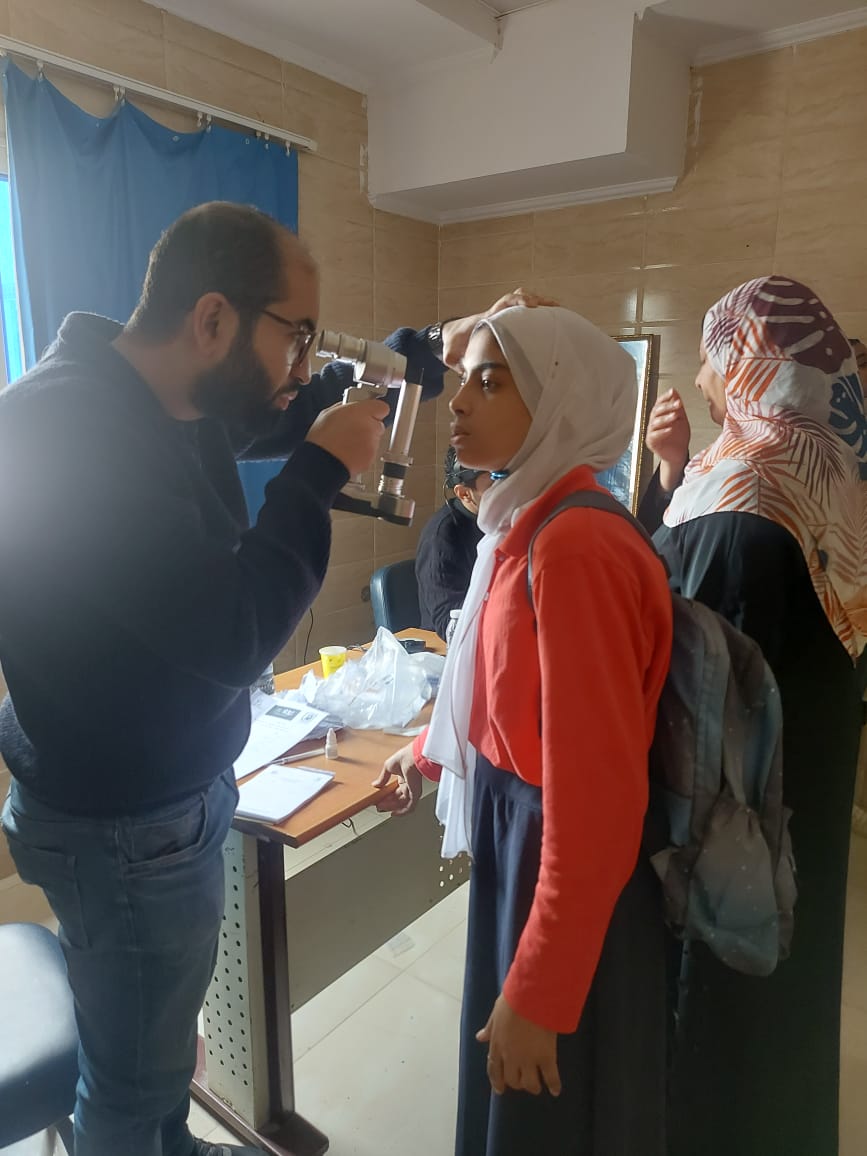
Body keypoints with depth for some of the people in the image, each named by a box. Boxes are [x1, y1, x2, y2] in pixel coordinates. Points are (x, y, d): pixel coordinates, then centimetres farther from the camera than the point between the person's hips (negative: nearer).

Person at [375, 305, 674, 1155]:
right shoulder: (525, 526, 2)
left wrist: (538, 994, -20)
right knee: (505, 1087, 29)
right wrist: (427, 753, 27)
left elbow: (597, 795, -27)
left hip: (562, 860, -8)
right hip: (513, 828, 8)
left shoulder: (574, 549, -28)